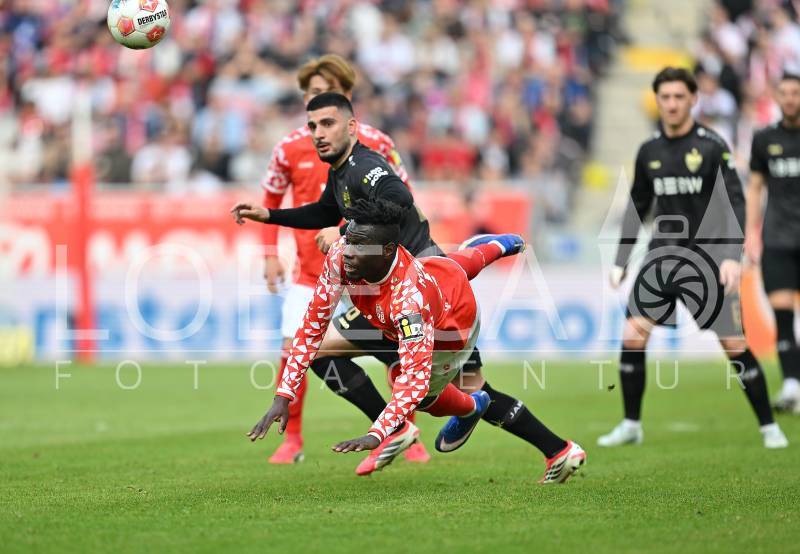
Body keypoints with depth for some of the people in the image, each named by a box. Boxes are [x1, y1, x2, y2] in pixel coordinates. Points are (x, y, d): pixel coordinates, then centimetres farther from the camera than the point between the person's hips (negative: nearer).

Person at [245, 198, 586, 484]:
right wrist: (283, 396, -31)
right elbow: (313, 323, -26)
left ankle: (471, 408, 31)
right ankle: (499, 245, 71)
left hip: (453, 326, -6)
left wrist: (376, 435, -66)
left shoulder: (409, 297, -52)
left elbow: (416, 379, -55)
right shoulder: (339, 257, -36)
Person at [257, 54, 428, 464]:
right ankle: (291, 439, 4)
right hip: (310, 269, 1)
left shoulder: (374, 142, -6)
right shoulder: (290, 148, 0)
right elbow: (271, 200, 13)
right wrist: (271, 254, 4)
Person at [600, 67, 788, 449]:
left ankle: (769, 427, 7)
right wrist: (621, 262, 12)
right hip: (662, 258, 4)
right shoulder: (649, 151, 5)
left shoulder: (712, 147, -9)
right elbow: (637, 208, 15)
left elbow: (734, 203, -13)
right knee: (632, 338, -5)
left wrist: (732, 256, -25)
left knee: (735, 346, -7)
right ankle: (631, 426, 9)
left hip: (709, 260, -4)